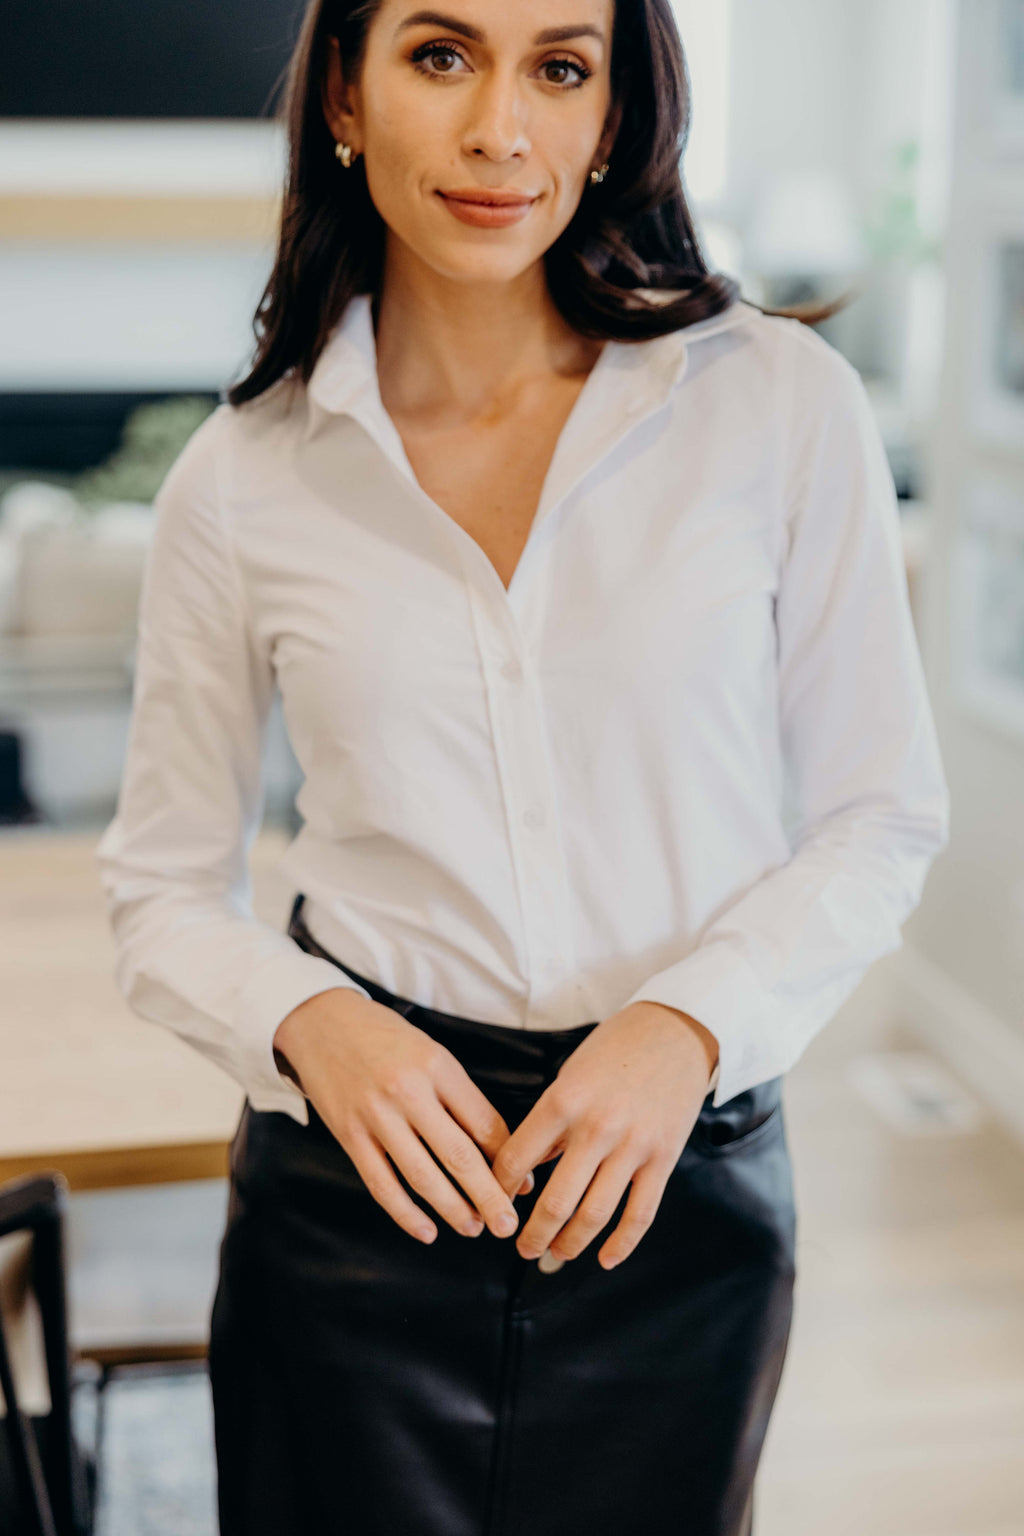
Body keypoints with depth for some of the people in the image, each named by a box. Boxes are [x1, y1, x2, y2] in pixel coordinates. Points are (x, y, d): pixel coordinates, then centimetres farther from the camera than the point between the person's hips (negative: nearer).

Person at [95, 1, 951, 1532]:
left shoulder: (783, 402, -7)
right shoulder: (243, 479, -4)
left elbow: (880, 814, -1)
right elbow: (162, 891, 4)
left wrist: (691, 1022, -16)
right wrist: (305, 1021, -15)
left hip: (681, 1179, 0)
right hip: (356, 1184, 1)